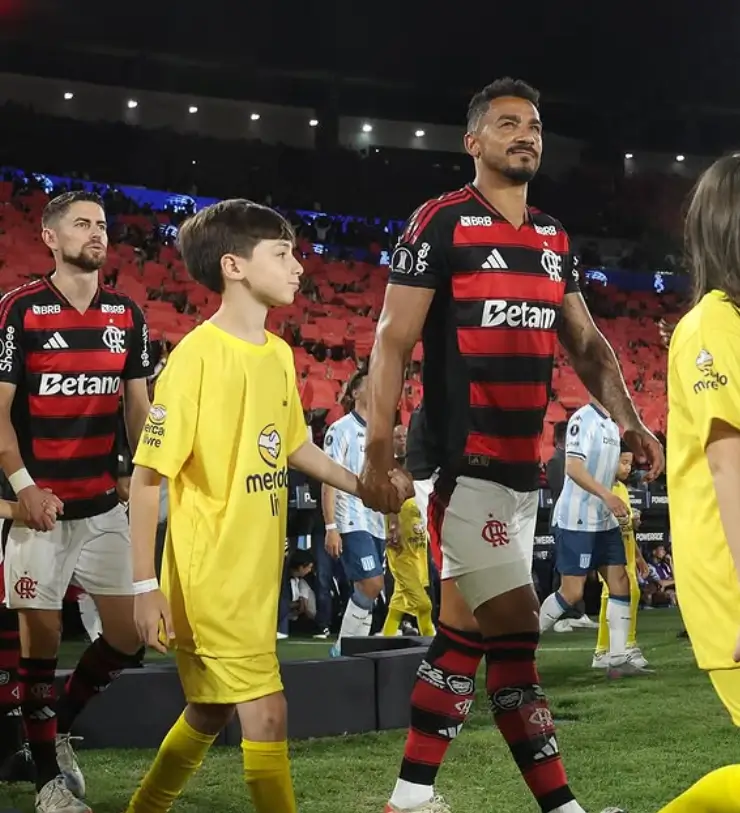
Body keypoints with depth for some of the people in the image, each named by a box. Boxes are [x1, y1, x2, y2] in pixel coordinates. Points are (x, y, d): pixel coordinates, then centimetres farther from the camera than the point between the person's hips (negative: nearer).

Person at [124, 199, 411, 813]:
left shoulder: (279, 354, 7)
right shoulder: (197, 355, -16)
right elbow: (147, 475, -15)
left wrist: (363, 487, 17)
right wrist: (146, 585, -17)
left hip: (259, 575, 8)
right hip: (209, 577, -8)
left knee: (211, 715, 18)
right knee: (266, 714, -7)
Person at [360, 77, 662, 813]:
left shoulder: (553, 237, 14)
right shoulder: (439, 224, -7)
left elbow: (585, 343, 18)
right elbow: (393, 341, -10)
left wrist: (629, 420, 4)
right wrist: (378, 451, -16)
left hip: (524, 466, 8)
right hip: (466, 462, -8)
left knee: (465, 629, 11)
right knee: (513, 629, -8)